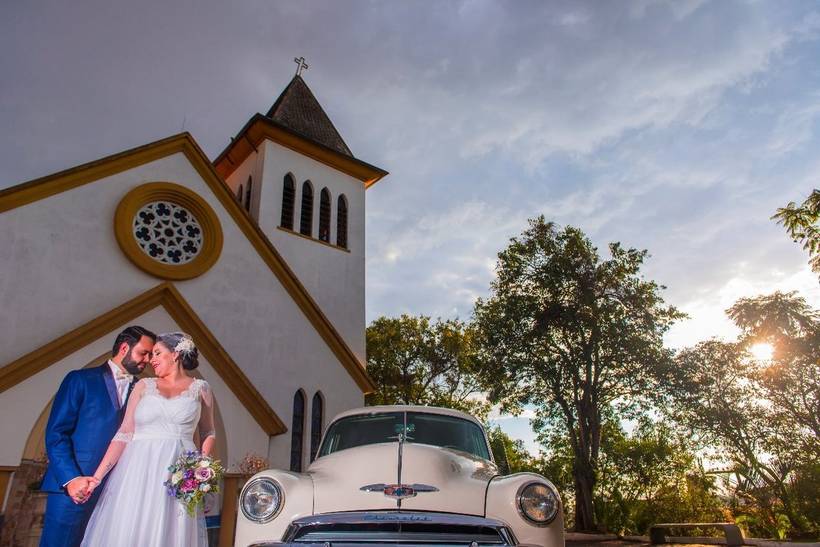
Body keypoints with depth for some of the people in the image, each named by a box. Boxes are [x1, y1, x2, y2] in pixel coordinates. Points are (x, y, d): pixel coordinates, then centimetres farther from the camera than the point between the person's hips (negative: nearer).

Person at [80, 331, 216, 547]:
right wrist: (98, 476, -2)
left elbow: (208, 434, 13)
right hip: (138, 473, 1)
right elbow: (124, 433, 5)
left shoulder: (200, 388, 7)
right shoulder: (144, 386, 10)